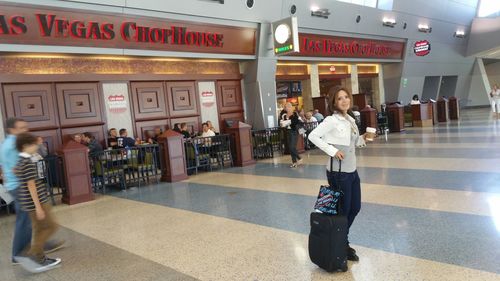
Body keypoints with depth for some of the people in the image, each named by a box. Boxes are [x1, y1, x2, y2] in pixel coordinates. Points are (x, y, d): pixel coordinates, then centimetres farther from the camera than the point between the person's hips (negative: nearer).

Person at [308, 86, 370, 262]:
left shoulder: (351, 120, 9)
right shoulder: (332, 121, -15)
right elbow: (313, 136, -23)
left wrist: (363, 138, 1)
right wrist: (332, 151, -23)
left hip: (352, 170, 8)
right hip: (338, 172, -8)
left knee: (355, 208, 17)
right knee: (342, 210, 4)